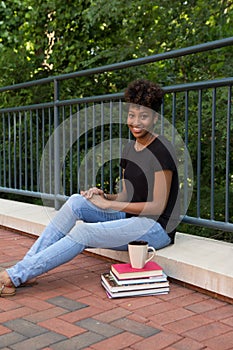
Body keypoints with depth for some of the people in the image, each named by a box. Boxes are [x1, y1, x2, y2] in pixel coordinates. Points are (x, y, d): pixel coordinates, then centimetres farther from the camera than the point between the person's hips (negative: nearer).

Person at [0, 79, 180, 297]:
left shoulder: (161, 151, -15)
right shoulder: (130, 148, 11)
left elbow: (158, 206, -17)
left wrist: (109, 204, -16)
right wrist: (105, 196, -8)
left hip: (157, 228, -8)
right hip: (131, 218, 8)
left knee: (83, 233, -23)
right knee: (77, 201, -13)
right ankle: (26, 265, -14)